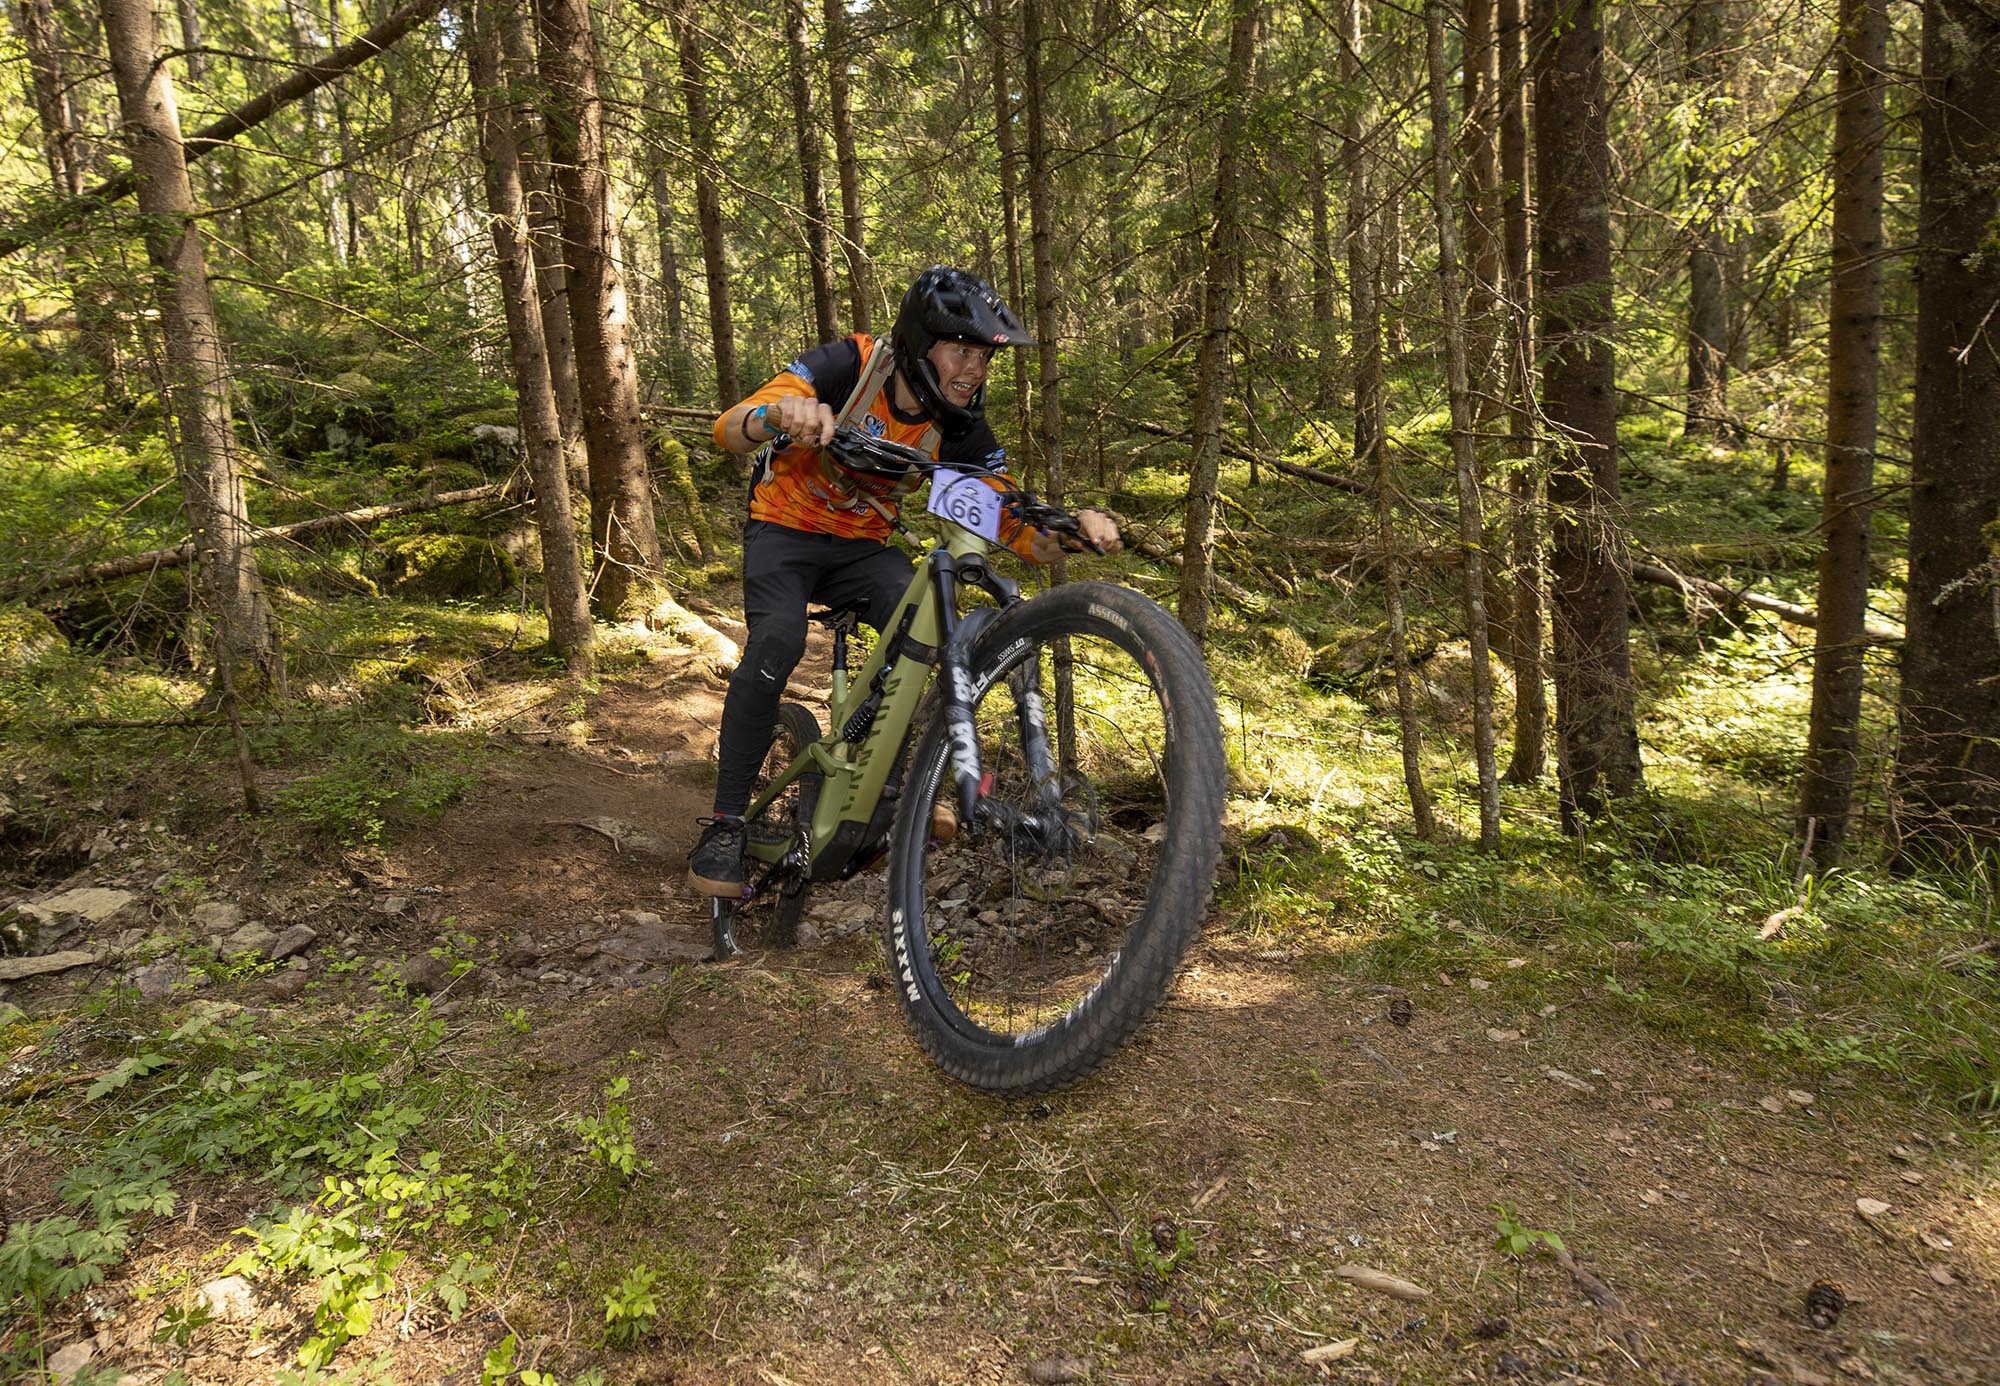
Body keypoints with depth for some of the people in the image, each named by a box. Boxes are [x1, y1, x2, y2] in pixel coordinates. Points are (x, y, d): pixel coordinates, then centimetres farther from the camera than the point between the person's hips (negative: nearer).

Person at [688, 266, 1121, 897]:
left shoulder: (961, 429, -12)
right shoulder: (850, 366, -22)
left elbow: (1023, 536, -13)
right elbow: (729, 428, -32)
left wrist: (1077, 527, -36)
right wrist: (780, 413, -55)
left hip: (862, 549, 3)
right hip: (785, 531, -3)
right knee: (778, 639, -31)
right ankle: (723, 827, -19)